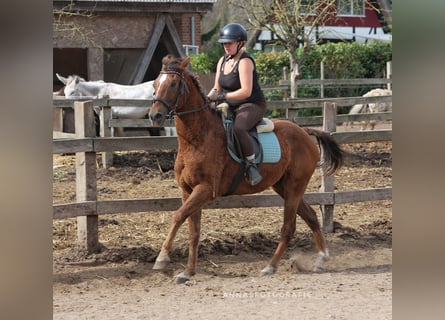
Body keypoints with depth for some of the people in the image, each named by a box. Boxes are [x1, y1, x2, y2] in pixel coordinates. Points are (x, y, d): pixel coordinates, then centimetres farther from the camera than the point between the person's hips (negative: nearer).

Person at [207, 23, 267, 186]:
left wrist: (222, 96, -29)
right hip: (231, 107, 9)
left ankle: (251, 164, -27)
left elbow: (246, 91, -25)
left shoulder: (245, 61, -15)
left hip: (252, 106, -9)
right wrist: (207, 98, -5)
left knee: (238, 128, -38)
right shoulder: (223, 61, 12)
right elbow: (217, 88, 16)